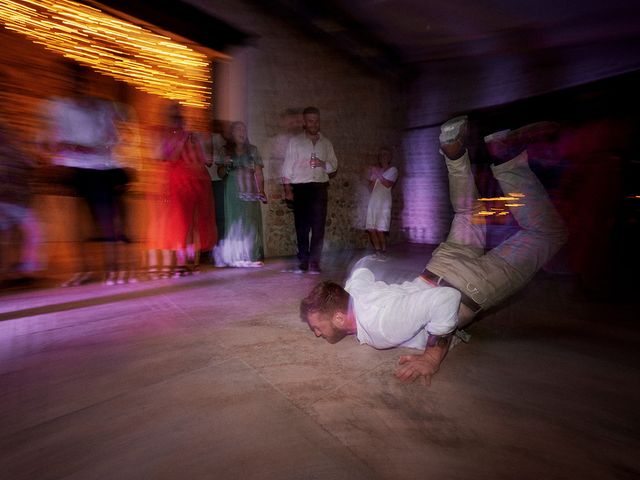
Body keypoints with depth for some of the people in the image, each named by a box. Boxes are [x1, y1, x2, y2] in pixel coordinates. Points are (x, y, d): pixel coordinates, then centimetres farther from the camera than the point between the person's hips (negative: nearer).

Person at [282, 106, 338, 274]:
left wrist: (323, 164, -9)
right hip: (300, 188, -1)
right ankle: (303, 261, 9)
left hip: (320, 187, 2)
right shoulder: (295, 141, 7)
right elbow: (287, 166, 4)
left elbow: (334, 164, 13)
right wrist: (287, 188, -5)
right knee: (301, 226, 0)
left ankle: (314, 262, 1)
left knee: (318, 226, -4)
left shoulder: (326, 143, 14)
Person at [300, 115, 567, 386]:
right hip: (439, 274, 6)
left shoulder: (382, 328, -37)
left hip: (470, 287, -5)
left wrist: (433, 356, -36)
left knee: (549, 232, 8)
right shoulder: (354, 290, -14)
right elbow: (362, 266, 9)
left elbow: (445, 299, -43)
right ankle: (454, 154, 27)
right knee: (466, 214, 32)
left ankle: (506, 159, 8)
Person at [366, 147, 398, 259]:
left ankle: (383, 252, 6)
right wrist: (374, 176, -1)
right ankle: (378, 251, 11)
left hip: (384, 202, -4)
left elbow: (387, 184, -11)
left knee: (380, 229, -11)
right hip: (373, 201, 4)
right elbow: (371, 188, 11)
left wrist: (378, 174, -6)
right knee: (371, 229, -2)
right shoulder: (375, 170, 18)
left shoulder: (392, 170, 6)